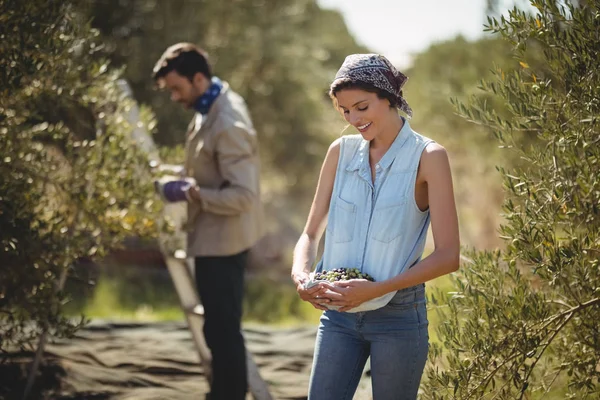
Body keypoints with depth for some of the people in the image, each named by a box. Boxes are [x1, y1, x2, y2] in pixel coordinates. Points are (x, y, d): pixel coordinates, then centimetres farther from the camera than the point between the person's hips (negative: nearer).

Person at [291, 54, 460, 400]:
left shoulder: (426, 156, -6)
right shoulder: (341, 151, 7)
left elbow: (448, 256, -11)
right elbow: (311, 233, 11)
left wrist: (375, 289, -20)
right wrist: (301, 275, -12)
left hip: (398, 315, -4)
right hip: (339, 313, 4)